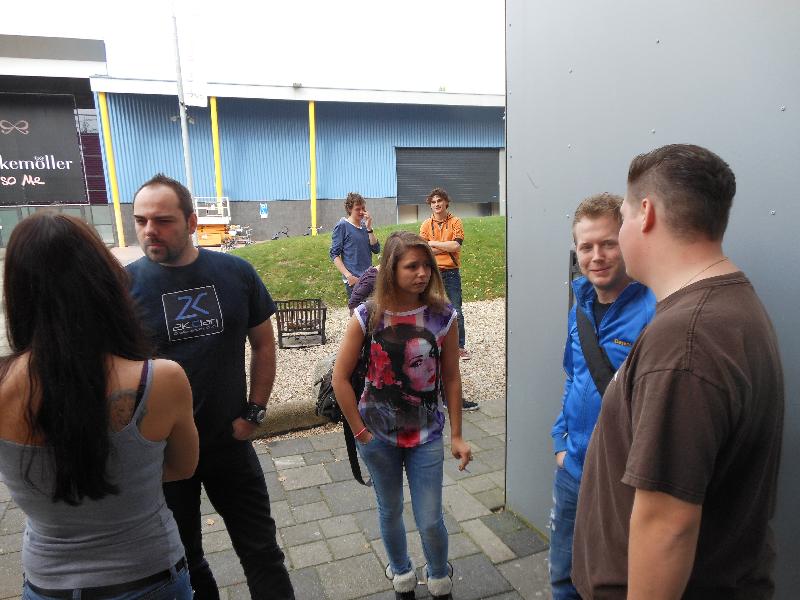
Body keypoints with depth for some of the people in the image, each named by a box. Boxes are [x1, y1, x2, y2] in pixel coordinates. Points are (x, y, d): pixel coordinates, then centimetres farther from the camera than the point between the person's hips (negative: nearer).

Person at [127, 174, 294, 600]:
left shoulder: (236, 273, -7)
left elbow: (263, 344, 3)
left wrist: (254, 413, -2)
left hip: (229, 441, 1)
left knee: (261, 550, 14)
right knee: (181, 560, 21)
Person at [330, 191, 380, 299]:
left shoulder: (365, 225, 12)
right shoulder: (342, 226, -3)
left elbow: (376, 250, 4)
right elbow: (334, 254, -7)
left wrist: (369, 228, -5)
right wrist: (348, 275, -16)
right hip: (354, 280, -5)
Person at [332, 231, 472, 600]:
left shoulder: (443, 316, -10)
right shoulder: (368, 316, -13)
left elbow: (451, 378, -3)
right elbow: (340, 378, -7)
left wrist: (456, 435, -1)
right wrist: (359, 431, -6)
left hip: (427, 435, 0)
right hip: (378, 435, 0)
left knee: (430, 521, 7)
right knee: (390, 512, 19)